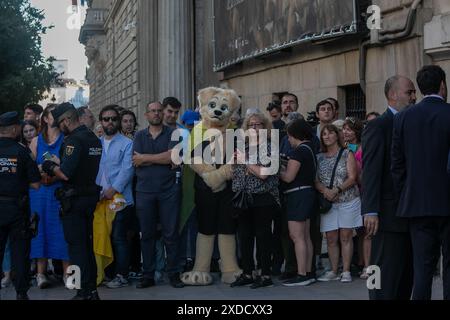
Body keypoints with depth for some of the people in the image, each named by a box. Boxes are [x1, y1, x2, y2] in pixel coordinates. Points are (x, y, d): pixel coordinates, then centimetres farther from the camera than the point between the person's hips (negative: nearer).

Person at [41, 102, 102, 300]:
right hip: (91, 196, 9)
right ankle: (92, 290, 20)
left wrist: (51, 167, -5)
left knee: (76, 245, -3)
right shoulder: (94, 139, 11)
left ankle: (83, 292, -2)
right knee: (87, 244, 15)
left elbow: (65, 174, -24)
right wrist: (58, 164, 15)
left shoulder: (73, 140, -17)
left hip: (74, 200, -9)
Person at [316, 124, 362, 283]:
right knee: (331, 238, 3)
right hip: (328, 203, 3)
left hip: (348, 200, -3)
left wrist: (336, 190, -18)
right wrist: (324, 190, -15)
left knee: (346, 237, -2)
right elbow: (316, 180, 5)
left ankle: (346, 272, 1)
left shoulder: (347, 154, 0)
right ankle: (333, 271, 10)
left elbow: (352, 178, -7)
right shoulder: (320, 158, 11)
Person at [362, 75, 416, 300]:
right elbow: (370, 172, -12)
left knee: (407, 274, 9)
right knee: (386, 274, -5)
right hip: (389, 214, -7)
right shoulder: (378, 127, -6)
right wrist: (371, 212, -19)